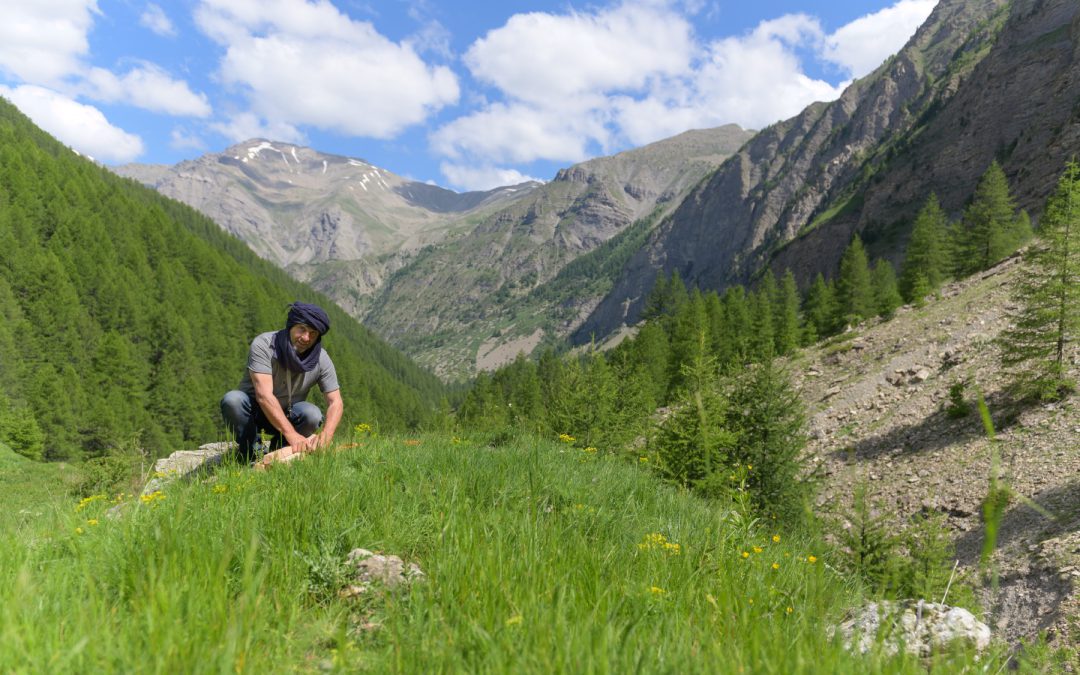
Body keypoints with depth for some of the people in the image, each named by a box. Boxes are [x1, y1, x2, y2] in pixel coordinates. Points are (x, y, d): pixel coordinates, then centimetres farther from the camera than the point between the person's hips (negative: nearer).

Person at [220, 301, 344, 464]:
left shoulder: (321, 359, -14)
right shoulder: (263, 345, -25)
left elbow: (336, 402, -15)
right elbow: (264, 395, -35)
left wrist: (326, 434, -37)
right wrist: (292, 434, -47)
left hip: (287, 415, 2)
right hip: (253, 410, -2)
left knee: (313, 415, -29)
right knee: (232, 400, -34)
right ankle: (249, 454, -9)